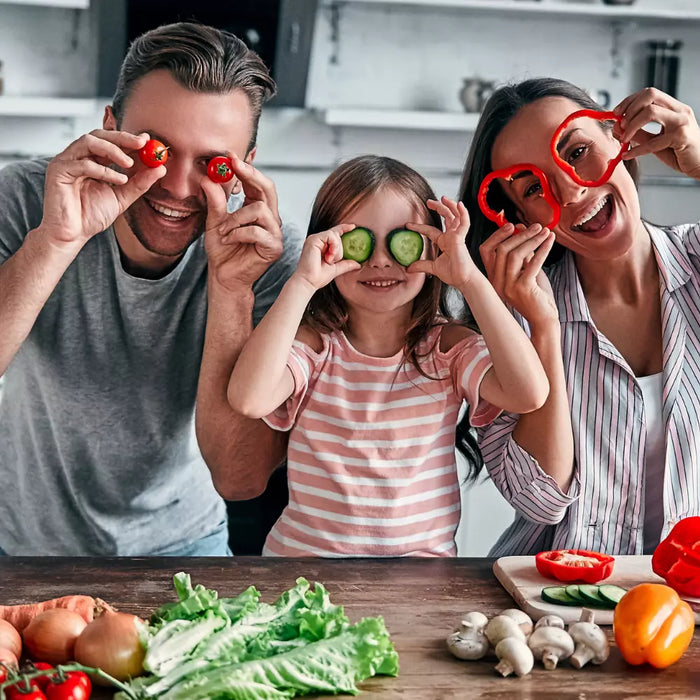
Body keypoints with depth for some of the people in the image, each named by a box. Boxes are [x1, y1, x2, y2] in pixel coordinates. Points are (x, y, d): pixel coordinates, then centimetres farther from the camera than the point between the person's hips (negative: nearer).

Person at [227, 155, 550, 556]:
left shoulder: (450, 347, 0)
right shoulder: (313, 344, -3)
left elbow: (530, 393, -17)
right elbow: (249, 399, -22)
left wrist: (470, 279, -15)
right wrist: (303, 282, -20)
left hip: (424, 555, 3)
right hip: (306, 552, -3)